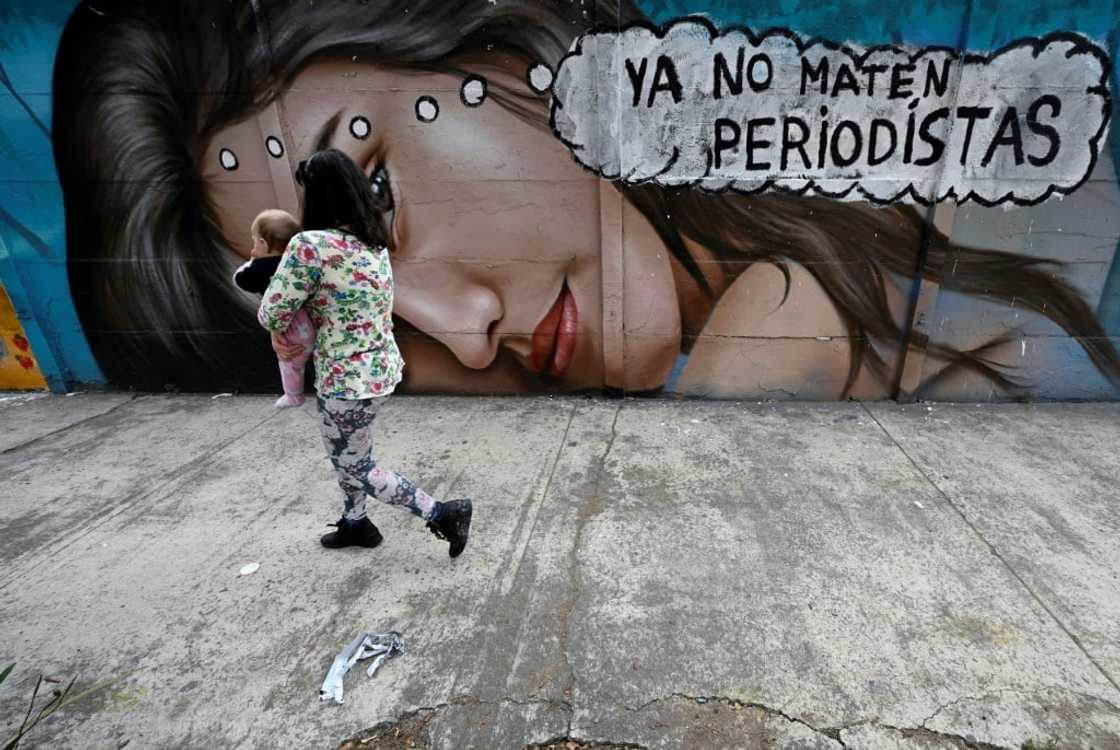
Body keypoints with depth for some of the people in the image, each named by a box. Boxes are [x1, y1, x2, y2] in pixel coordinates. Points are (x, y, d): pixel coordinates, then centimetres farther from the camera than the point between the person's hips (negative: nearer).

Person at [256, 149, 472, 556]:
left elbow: (271, 314, -14)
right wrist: (295, 333, 2)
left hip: (348, 380, -8)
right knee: (345, 453, 27)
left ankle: (443, 513, 12)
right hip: (381, 367, 9)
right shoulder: (373, 243, 3)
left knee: (356, 468, 11)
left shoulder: (311, 245, -22)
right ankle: (355, 523, 45)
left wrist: (283, 330, 9)